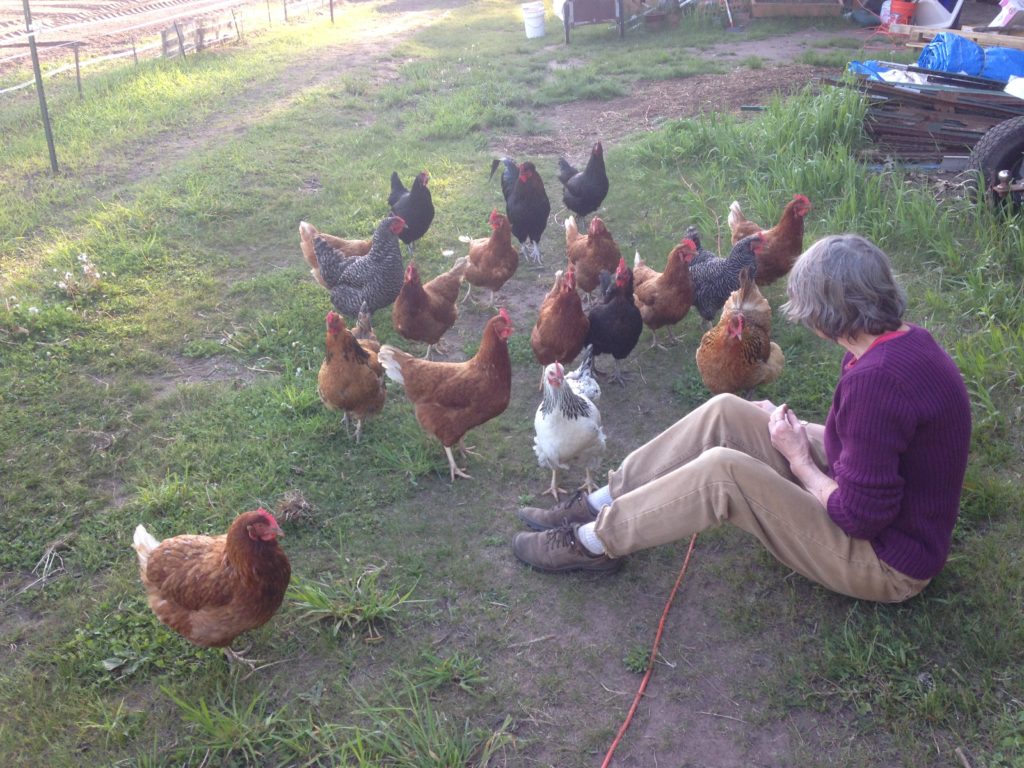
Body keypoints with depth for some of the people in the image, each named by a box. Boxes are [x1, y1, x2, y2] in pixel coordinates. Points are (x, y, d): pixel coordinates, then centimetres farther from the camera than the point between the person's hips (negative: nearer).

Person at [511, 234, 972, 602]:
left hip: (886, 562, -9)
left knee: (722, 471, -23)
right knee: (725, 413, -2)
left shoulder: (877, 379, -33)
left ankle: (594, 541, -2)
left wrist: (799, 460, -12)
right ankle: (599, 504, 6)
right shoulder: (905, 341, -4)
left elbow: (859, 517, -27)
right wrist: (795, 428, -1)